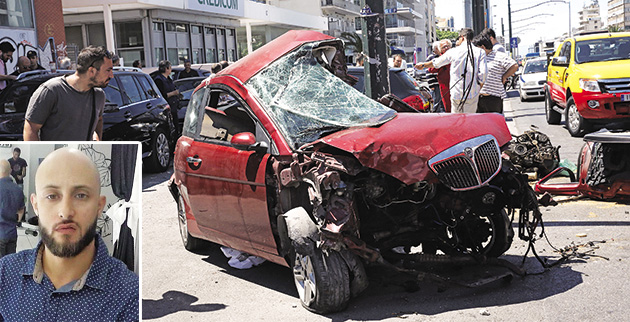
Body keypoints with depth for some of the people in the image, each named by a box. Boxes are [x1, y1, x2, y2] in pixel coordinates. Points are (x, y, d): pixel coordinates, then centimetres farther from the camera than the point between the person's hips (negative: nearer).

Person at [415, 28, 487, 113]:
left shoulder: (453, 51, 4)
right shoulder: (480, 52, 1)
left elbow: (435, 63, 19)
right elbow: (483, 73, -8)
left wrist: (423, 65, 38)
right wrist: (479, 89, 8)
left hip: (456, 93, 1)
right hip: (472, 94, -1)